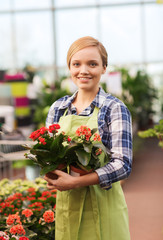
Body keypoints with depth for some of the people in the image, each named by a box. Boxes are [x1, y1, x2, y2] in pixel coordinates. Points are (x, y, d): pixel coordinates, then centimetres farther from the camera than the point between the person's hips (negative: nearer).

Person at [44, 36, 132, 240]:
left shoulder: (114, 109, -7)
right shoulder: (58, 108, 6)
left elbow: (123, 165, -15)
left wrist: (76, 182, -22)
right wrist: (51, 175, -8)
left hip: (102, 207, -4)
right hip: (66, 205, 4)